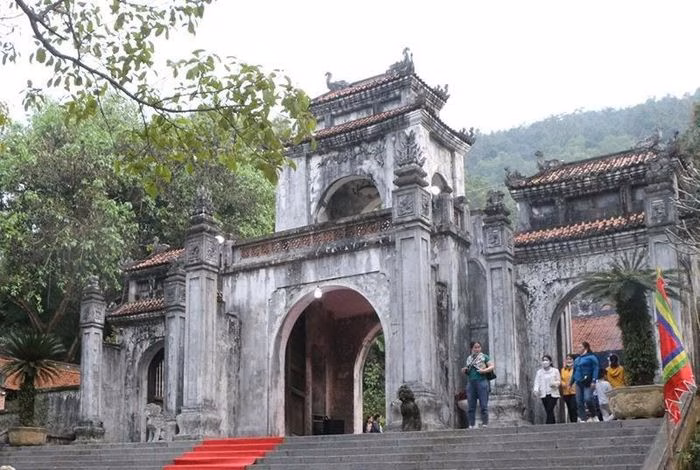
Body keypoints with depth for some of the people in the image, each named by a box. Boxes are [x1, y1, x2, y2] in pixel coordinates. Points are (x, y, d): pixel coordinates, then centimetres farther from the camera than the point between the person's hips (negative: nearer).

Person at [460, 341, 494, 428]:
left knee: (483, 405, -5)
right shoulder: (469, 358, 17)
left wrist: (484, 370, -17)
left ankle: (485, 424, -2)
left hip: (482, 382, -4)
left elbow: (492, 367, -1)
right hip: (471, 382, 4)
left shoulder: (484, 357, 5)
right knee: (471, 406, 3)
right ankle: (471, 425, 7)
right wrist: (464, 371, 3)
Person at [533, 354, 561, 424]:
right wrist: (536, 390, -14)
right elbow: (537, 382, 4)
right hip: (544, 394, 2)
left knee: (550, 410, -15)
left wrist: (555, 383, -16)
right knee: (549, 412, 1)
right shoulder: (539, 372, 9)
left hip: (553, 394, -2)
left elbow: (559, 381, 7)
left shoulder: (555, 371, 5)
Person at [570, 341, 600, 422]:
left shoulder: (591, 357, 0)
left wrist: (594, 381, -18)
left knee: (588, 399, -19)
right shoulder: (577, 359, 22)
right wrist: (571, 382, 21)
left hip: (588, 382, -7)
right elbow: (574, 372, 27)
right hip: (579, 383, 7)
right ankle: (582, 418, 5)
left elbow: (596, 369, -8)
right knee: (579, 401, 1)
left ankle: (593, 415, -1)